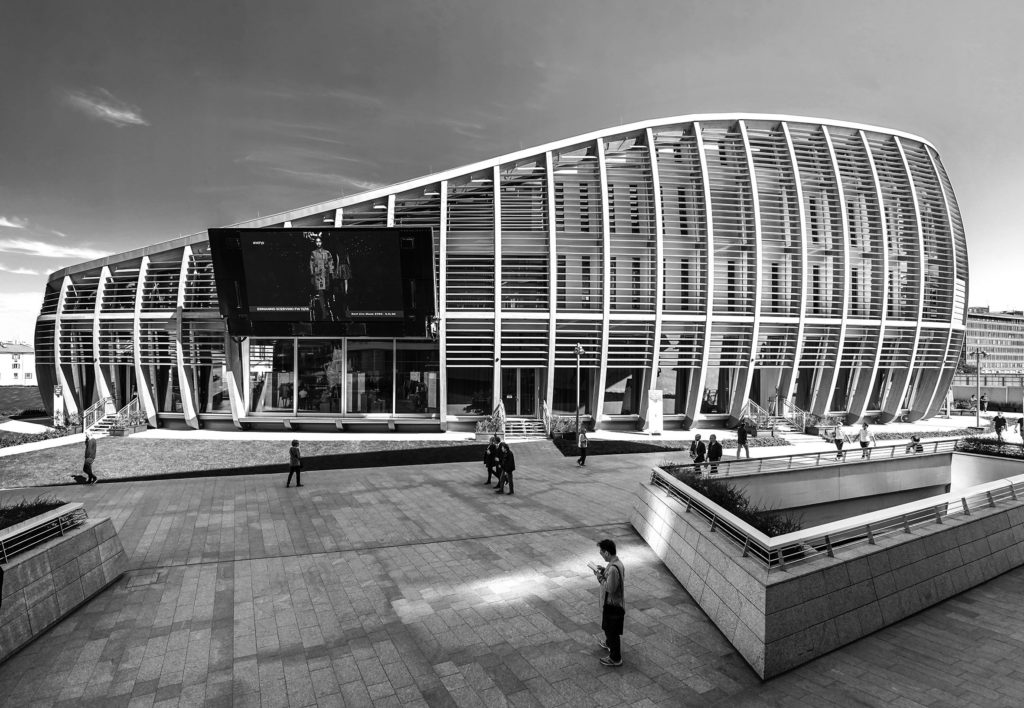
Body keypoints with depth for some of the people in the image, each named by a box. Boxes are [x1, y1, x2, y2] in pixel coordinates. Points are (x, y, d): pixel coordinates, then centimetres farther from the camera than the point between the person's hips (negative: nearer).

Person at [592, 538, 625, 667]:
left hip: (613, 605, -9)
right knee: (608, 627, 30)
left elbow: (610, 588, -29)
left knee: (612, 631, 8)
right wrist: (604, 571, 1)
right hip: (611, 603, 9)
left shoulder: (613, 568, -33)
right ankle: (609, 643, 53)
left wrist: (600, 577, -19)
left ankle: (615, 658, 23)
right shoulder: (616, 562, -3)